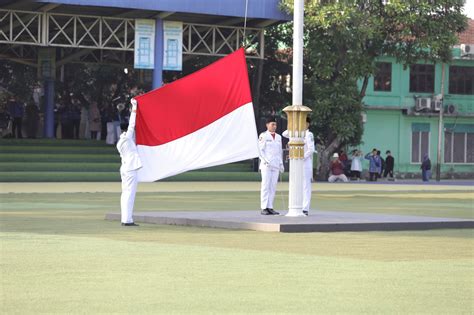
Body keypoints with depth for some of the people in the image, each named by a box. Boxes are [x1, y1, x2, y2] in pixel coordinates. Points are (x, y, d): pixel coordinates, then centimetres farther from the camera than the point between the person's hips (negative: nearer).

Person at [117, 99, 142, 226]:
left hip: (125, 167, 9)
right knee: (130, 193, -10)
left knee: (126, 193, 8)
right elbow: (132, 123, -4)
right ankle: (127, 220, -14)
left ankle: (125, 219, 6)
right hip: (131, 168, -9)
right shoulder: (127, 137, -6)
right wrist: (134, 106, 2)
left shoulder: (120, 142, 15)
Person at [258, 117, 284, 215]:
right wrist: (266, 161, -17)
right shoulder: (263, 136, -4)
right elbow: (260, 150, -8)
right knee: (265, 186, -7)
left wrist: (281, 164, 13)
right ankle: (264, 208, -6)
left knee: (273, 187, 5)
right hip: (266, 165, -6)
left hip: (275, 165, 6)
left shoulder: (278, 137, 15)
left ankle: (270, 207, 8)